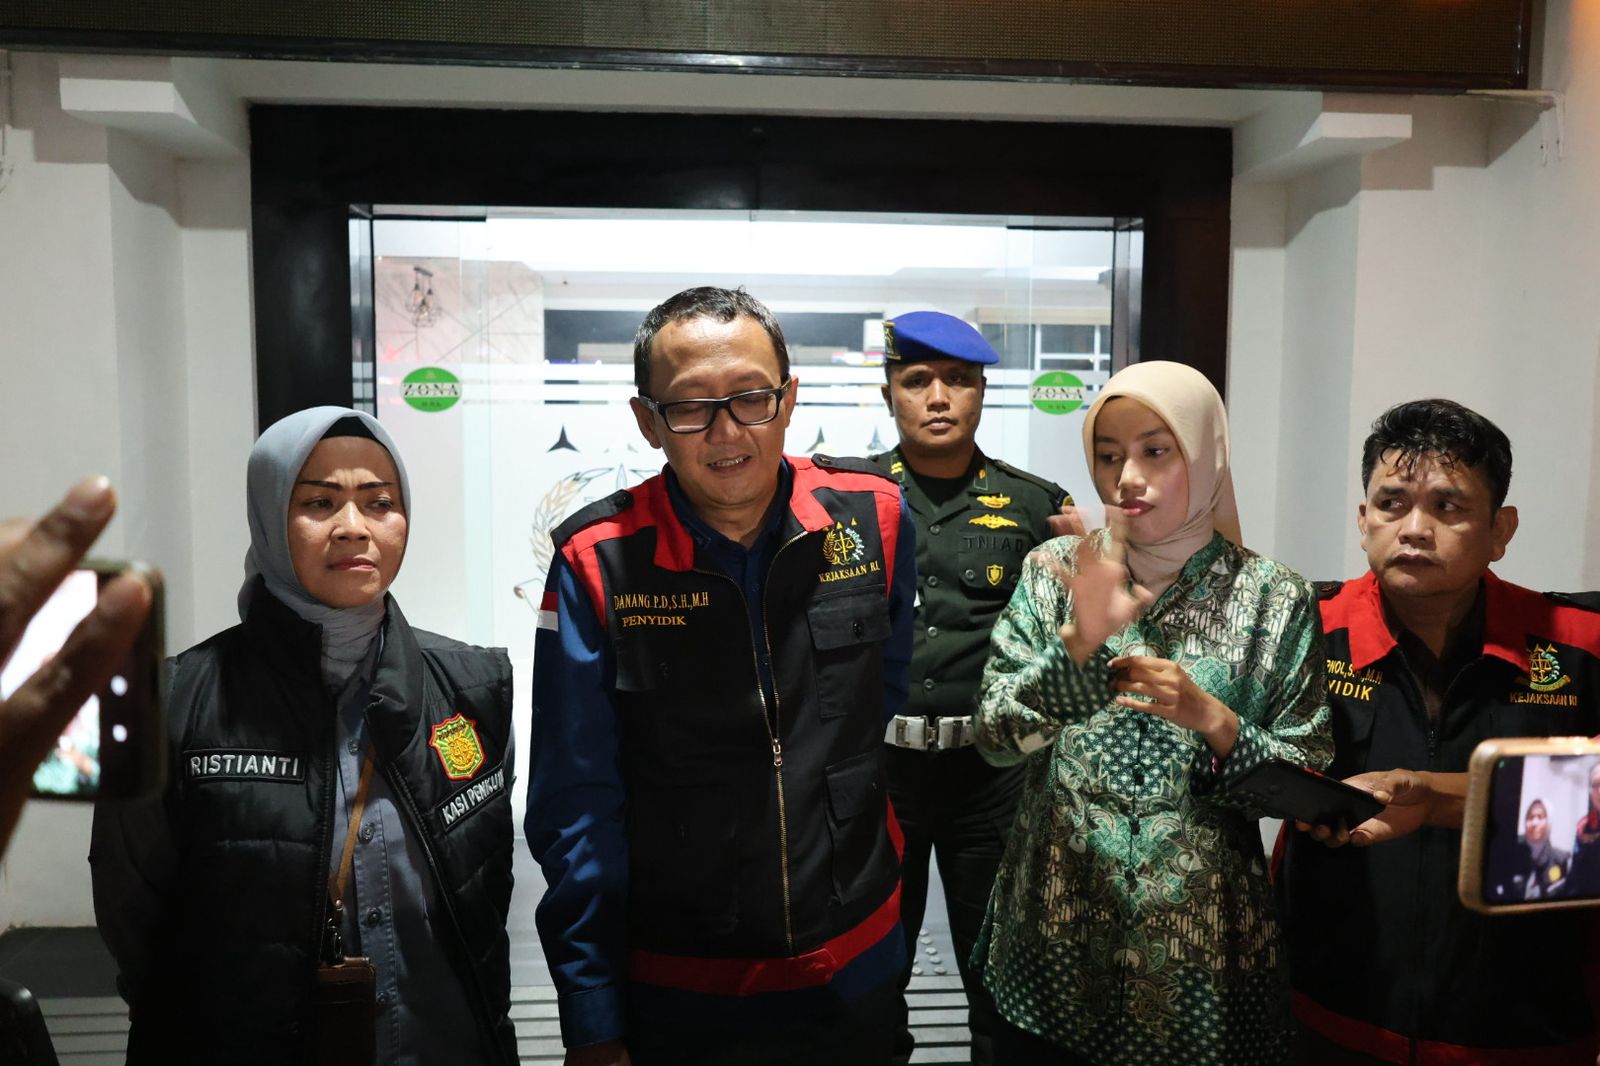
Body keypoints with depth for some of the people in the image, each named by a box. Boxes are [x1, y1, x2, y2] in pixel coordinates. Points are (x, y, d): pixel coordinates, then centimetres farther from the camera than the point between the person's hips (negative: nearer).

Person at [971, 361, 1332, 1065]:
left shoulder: (1274, 597, -5)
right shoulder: (1056, 570, -3)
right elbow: (994, 735, -9)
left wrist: (1212, 720, -21)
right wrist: (1077, 642, -24)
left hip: (1200, 941, -1)